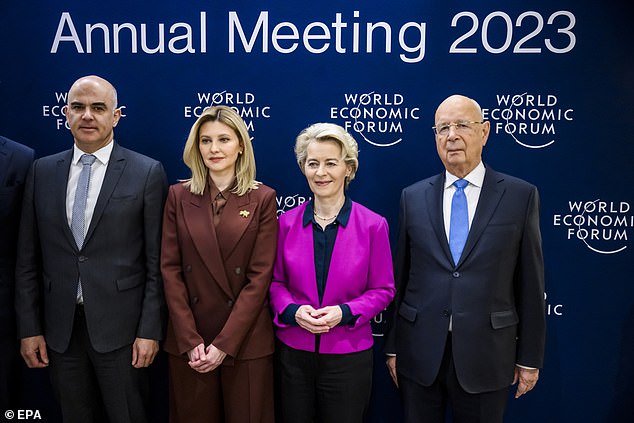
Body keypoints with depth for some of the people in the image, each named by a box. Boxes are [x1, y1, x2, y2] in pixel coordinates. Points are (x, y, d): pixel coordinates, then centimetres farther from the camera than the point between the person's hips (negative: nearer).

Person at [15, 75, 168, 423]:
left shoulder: (147, 173, -5)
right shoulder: (42, 171, 5)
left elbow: (156, 261, -6)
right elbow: (27, 259, 7)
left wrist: (150, 329, -8)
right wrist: (29, 328, 4)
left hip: (120, 327, -3)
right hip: (60, 328, 3)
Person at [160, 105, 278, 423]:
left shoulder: (262, 198, -3)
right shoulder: (179, 196, 2)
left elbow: (260, 275, -7)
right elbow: (170, 269, -1)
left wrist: (224, 343, -12)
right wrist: (190, 340, -9)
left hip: (245, 341, -1)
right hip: (187, 341, 2)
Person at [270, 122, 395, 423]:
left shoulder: (373, 225, -8)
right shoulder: (287, 222, -2)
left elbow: (382, 290, -2)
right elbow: (276, 281, 6)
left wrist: (344, 312, -18)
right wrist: (293, 311, -14)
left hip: (348, 356, -1)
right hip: (293, 353, 2)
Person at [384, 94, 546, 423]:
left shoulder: (521, 196, -2)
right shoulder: (413, 197, 2)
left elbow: (530, 281, 0)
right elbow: (399, 276, 4)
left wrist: (530, 357, 2)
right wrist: (392, 346, 5)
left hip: (486, 355, -1)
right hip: (419, 354, 2)